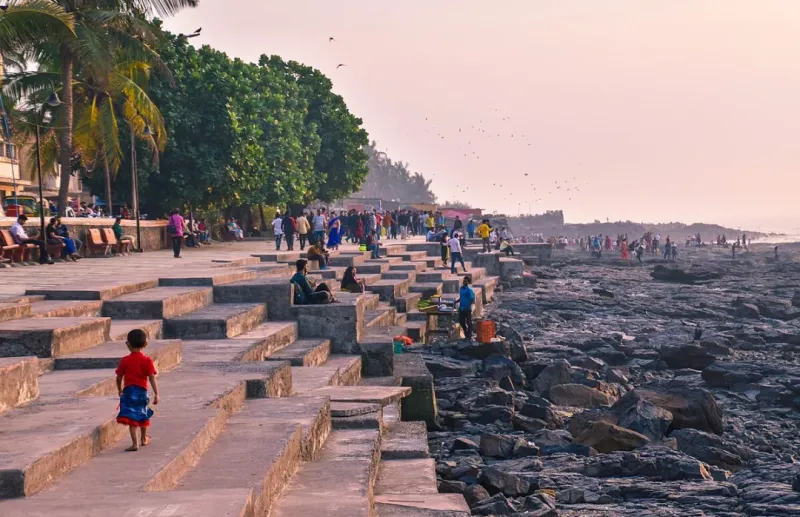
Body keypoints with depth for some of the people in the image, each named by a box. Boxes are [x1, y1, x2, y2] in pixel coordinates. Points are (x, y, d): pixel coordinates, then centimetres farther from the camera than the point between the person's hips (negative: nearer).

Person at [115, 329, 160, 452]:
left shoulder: (124, 361, -4)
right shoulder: (147, 361, -4)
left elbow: (119, 378, 1)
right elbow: (152, 378, -9)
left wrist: (120, 390, 19)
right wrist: (156, 394, -9)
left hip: (128, 391, -2)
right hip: (142, 391, 2)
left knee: (132, 418, -5)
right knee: (143, 415, 22)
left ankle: (135, 443, -17)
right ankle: (144, 439, 40)